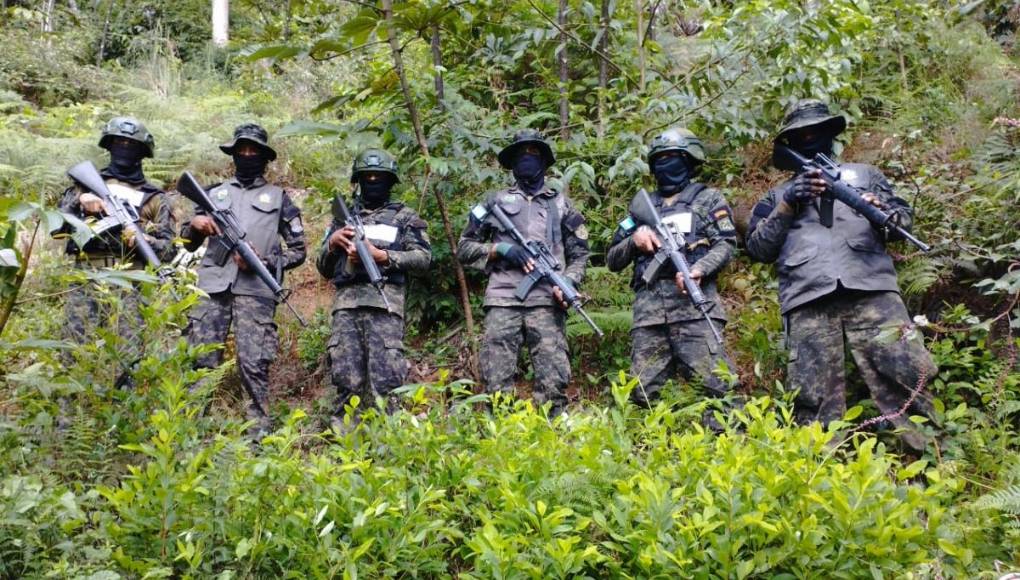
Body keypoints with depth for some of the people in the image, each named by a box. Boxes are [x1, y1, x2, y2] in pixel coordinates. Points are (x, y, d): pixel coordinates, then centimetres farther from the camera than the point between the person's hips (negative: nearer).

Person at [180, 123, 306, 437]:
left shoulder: (279, 198, 14)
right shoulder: (215, 193, 21)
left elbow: (298, 250, 11)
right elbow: (189, 244, 24)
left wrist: (265, 262, -5)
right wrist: (195, 225, 1)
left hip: (255, 289, -3)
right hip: (213, 285, 3)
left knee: (253, 362, -8)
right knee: (199, 359, -1)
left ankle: (260, 428, -1)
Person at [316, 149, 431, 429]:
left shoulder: (404, 216, 15)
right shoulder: (343, 217, 24)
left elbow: (423, 257, 1)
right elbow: (324, 269, 25)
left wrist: (380, 255, -8)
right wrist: (332, 243, 4)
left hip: (384, 303, -3)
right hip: (346, 304, 3)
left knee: (384, 378, -9)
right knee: (346, 377, -2)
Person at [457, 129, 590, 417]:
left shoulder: (561, 204, 19)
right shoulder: (496, 201, 17)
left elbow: (579, 254, 17)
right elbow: (464, 248, 15)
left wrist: (567, 283, -3)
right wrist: (500, 249, -2)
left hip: (546, 302, 0)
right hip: (502, 300, 0)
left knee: (553, 381, -8)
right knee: (497, 383, -5)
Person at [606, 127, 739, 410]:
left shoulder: (707, 198, 15)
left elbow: (726, 244, 1)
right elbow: (613, 260, 23)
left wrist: (699, 270, -18)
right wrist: (634, 240, 1)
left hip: (694, 303, -4)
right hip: (648, 308, 4)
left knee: (716, 387, -14)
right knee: (642, 392, -2)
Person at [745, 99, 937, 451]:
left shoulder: (864, 174, 28)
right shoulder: (778, 195, 26)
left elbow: (904, 217, 19)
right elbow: (757, 249, 14)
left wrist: (883, 213, -4)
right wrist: (786, 207, 1)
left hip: (870, 290, 0)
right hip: (808, 301, 0)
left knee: (908, 376, -12)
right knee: (816, 399, -8)